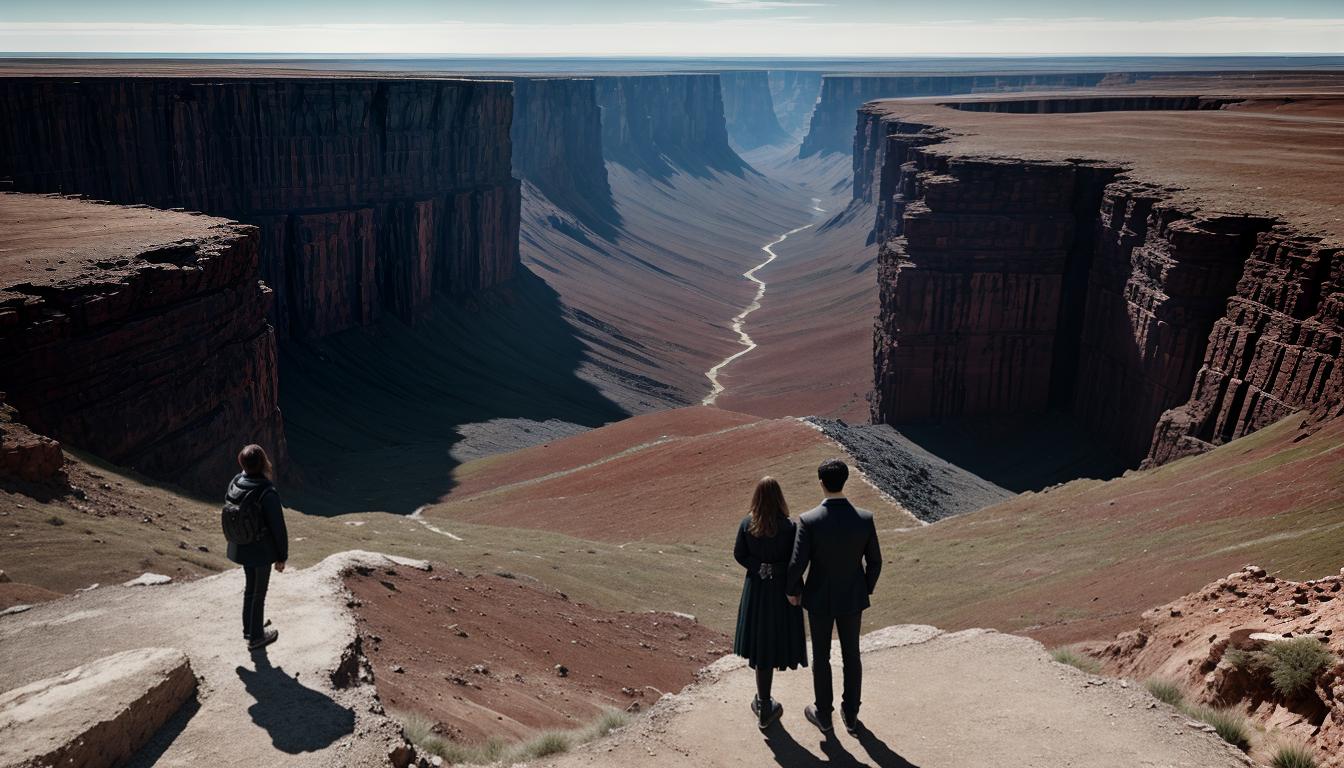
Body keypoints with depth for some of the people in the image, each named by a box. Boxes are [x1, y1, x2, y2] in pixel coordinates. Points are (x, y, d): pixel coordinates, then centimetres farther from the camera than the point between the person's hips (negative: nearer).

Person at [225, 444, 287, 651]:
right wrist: (282, 556, -8)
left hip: (240, 547, 6)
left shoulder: (234, 484, -9)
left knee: (249, 587, 26)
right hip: (263, 550, -6)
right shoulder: (267, 493, -29)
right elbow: (278, 528, -21)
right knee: (259, 593, 13)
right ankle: (256, 637, 30)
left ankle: (249, 628, 43)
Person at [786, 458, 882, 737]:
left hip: (819, 598, -2)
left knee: (821, 656, 18)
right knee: (851, 655, 20)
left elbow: (797, 565, -21)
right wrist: (866, 589, 12)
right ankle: (851, 715, 34)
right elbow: (874, 562, -6)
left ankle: (823, 714, 34)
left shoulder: (809, 521, -25)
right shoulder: (865, 519, -17)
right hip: (852, 598, 2)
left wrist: (793, 591, 0)